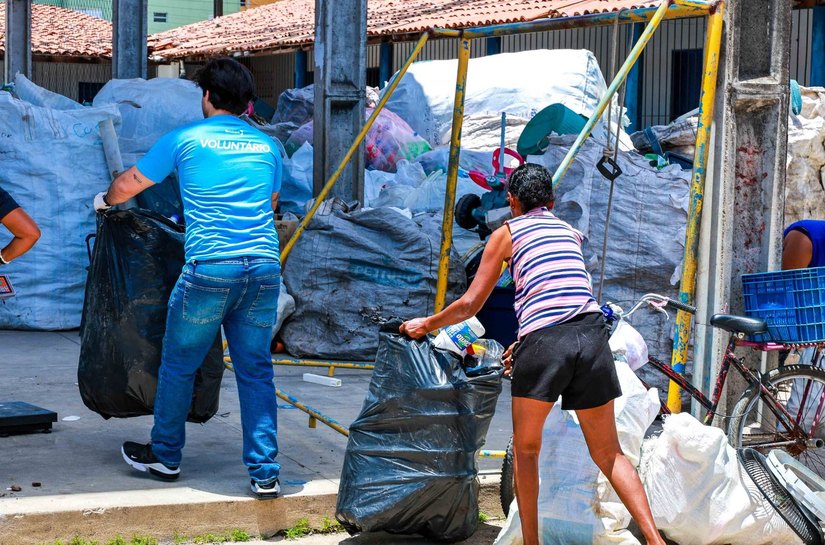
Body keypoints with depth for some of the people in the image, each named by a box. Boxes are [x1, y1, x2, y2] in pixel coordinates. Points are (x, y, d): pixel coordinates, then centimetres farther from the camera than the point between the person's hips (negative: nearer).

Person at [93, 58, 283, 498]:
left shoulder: (185, 140, 4)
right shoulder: (267, 146, 14)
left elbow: (128, 185, 14)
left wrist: (105, 200, 36)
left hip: (209, 268, -3)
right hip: (264, 268, 4)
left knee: (178, 365, 13)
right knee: (256, 371, 9)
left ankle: (165, 456, 27)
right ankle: (265, 473, 8)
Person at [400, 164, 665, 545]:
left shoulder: (507, 233, 13)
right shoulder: (571, 232, 27)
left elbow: (471, 304, 12)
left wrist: (426, 324, 27)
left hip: (544, 342, -4)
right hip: (592, 335, 4)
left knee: (525, 450, 16)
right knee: (609, 455, 11)